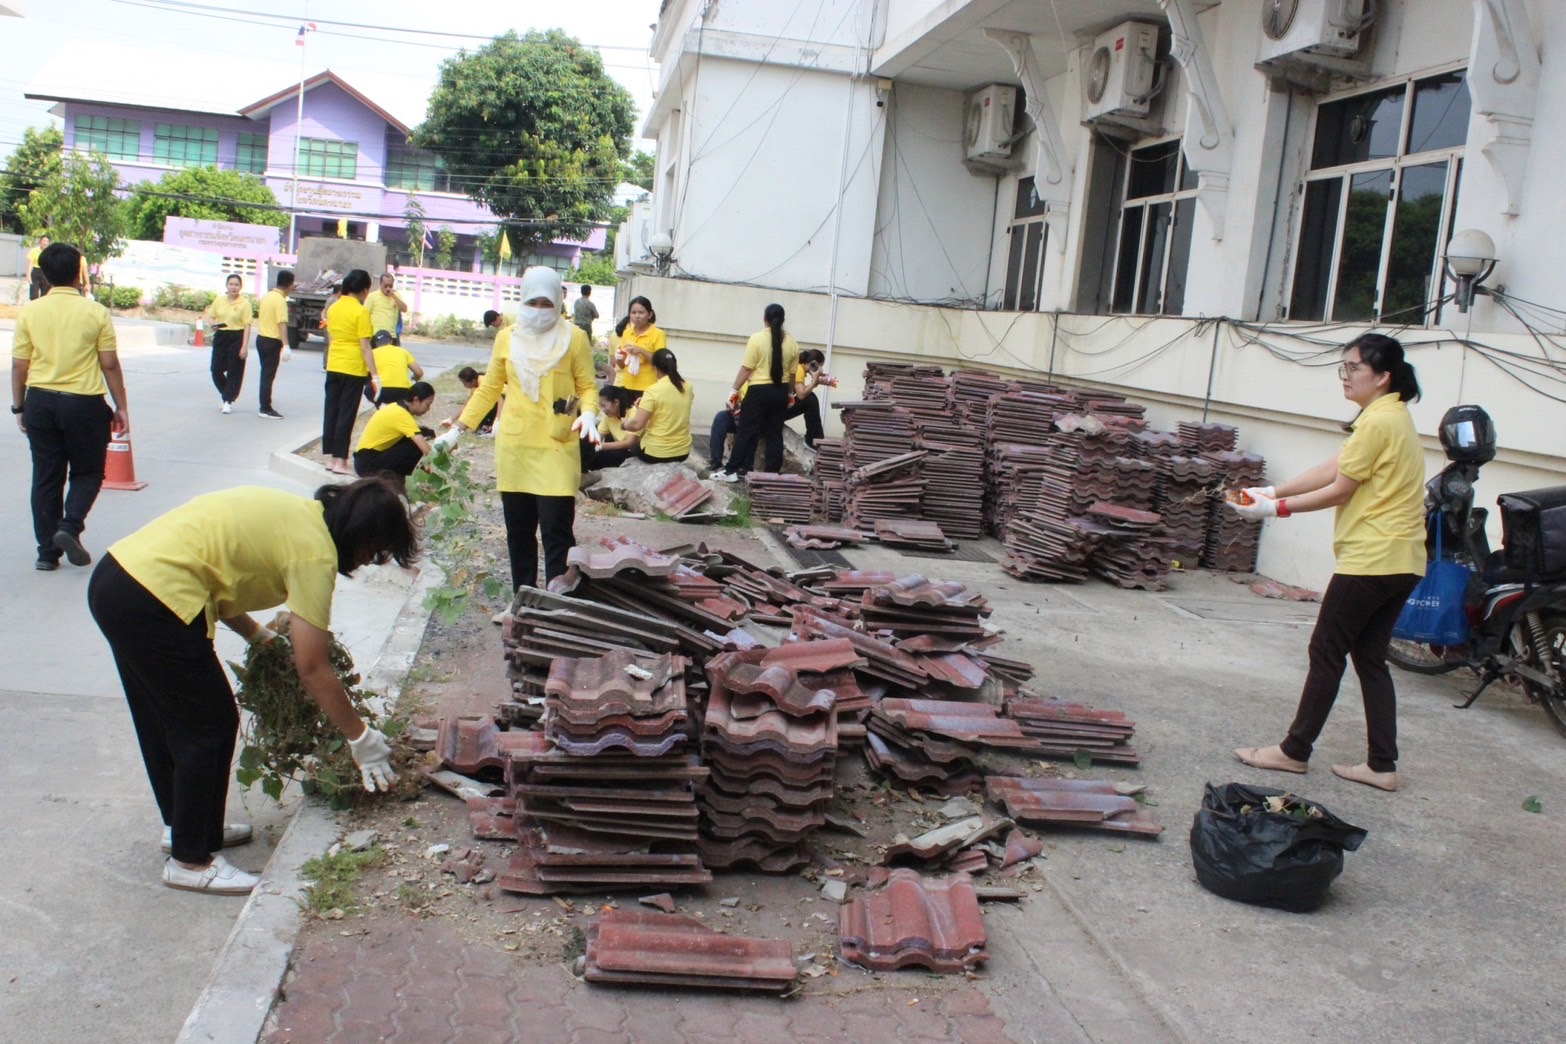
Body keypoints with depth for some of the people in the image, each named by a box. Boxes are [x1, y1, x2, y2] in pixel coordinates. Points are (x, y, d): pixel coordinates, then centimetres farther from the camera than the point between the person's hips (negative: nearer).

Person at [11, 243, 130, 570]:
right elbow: (110, 364, -5)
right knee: (87, 472, 14)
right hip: (83, 403, -3)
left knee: (45, 478, 10)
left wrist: (19, 406, 13)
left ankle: (48, 551, 12)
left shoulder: (29, 312, -1)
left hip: (40, 402, 3)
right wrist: (121, 407, 3)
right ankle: (70, 526, -9)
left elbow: (19, 365, 2)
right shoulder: (95, 312, -7)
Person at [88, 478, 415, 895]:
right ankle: (191, 860, 16)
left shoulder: (297, 514, 14)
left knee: (164, 719, 24)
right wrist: (362, 738, -1)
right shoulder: (315, 551, -12)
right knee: (211, 727, 3)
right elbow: (312, 671, -10)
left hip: (114, 576, 10)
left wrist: (261, 636, 21)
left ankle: (184, 824, 41)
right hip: (153, 605, -10)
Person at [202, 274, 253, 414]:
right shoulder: (218, 300, 6)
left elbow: (247, 326, -9)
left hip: (237, 338, -4)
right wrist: (213, 324, -8)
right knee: (216, 369, 4)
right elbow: (211, 316, 17)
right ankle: (227, 395, 25)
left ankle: (229, 401, 10)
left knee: (234, 371, 0)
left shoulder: (244, 303, -7)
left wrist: (244, 346, -14)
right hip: (220, 336, 4)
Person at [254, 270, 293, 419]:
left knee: (265, 373, 17)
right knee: (269, 375, -3)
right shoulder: (280, 300, -18)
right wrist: (285, 346, -30)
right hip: (272, 341, -8)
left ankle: (264, 405, 24)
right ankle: (266, 408, 0)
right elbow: (282, 323, -26)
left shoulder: (266, 296, 8)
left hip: (261, 338, 8)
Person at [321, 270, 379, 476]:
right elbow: (365, 347, -16)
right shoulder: (361, 312, -13)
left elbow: (330, 339, 13)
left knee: (331, 411, 11)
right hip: (353, 369, -6)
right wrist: (374, 375, -14)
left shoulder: (333, 308, 7)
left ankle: (331, 457, 16)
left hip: (333, 366, 6)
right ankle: (340, 461, -1)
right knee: (346, 415, -2)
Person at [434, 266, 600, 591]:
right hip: (513, 447, 4)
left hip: (557, 449, -4)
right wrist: (457, 429, 10)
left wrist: (588, 414, -20)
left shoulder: (574, 338, -2)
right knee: (518, 532, 10)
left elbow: (587, 387, 1)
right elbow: (489, 389, 14)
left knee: (556, 533, -8)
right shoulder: (506, 337, 7)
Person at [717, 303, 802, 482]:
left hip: (759, 390, -4)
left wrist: (735, 390, -2)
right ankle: (772, 473, 10)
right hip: (780, 391, 4)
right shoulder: (792, 343, 2)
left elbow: (746, 369, -11)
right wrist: (790, 393, 25)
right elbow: (792, 373, 9)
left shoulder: (757, 338, -11)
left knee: (747, 432, 1)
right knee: (775, 433, 9)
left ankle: (734, 471, 3)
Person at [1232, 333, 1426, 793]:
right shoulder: (1394, 416, 16)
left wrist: (1276, 508, -7)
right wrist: (1272, 490, 6)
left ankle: (1294, 751, 9)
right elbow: (1332, 468, 12)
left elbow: (1339, 490, -13)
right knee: (1370, 658, 12)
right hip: (1401, 561, 10)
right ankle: (1382, 765, 14)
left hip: (1370, 559, -10)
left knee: (1327, 652, 0)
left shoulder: (1378, 420, -15)